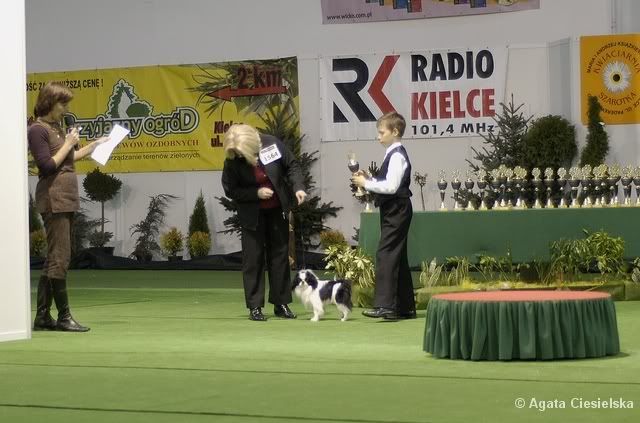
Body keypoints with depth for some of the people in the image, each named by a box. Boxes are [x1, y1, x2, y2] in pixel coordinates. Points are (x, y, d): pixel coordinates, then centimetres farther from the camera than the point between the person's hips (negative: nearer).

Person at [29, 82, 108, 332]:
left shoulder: (56, 127, 15)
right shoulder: (37, 130, -10)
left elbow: (70, 158, 28)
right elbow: (48, 165, -17)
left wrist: (95, 144, 25)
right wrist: (68, 144, -11)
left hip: (66, 199, 9)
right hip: (54, 199, -9)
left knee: (54, 259, 10)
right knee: (59, 259, -7)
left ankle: (42, 316, 13)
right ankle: (64, 316, -4)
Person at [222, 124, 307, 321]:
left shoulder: (272, 144, -15)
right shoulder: (232, 161, -17)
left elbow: (291, 166, -2)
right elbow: (230, 190, -10)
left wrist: (298, 187, -16)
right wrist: (256, 193, -22)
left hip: (277, 209, 2)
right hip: (252, 214, -2)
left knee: (280, 254, 7)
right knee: (253, 258, -3)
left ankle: (281, 303, 16)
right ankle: (255, 307, 3)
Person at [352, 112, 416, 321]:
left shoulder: (397, 156, -14)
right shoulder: (393, 154, 16)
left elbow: (391, 186, -22)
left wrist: (366, 183, -15)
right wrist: (367, 181, 7)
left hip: (396, 210, -11)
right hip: (393, 211, 11)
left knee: (386, 254, -16)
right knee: (398, 258, 13)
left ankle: (385, 305, -23)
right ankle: (405, 306, 18)